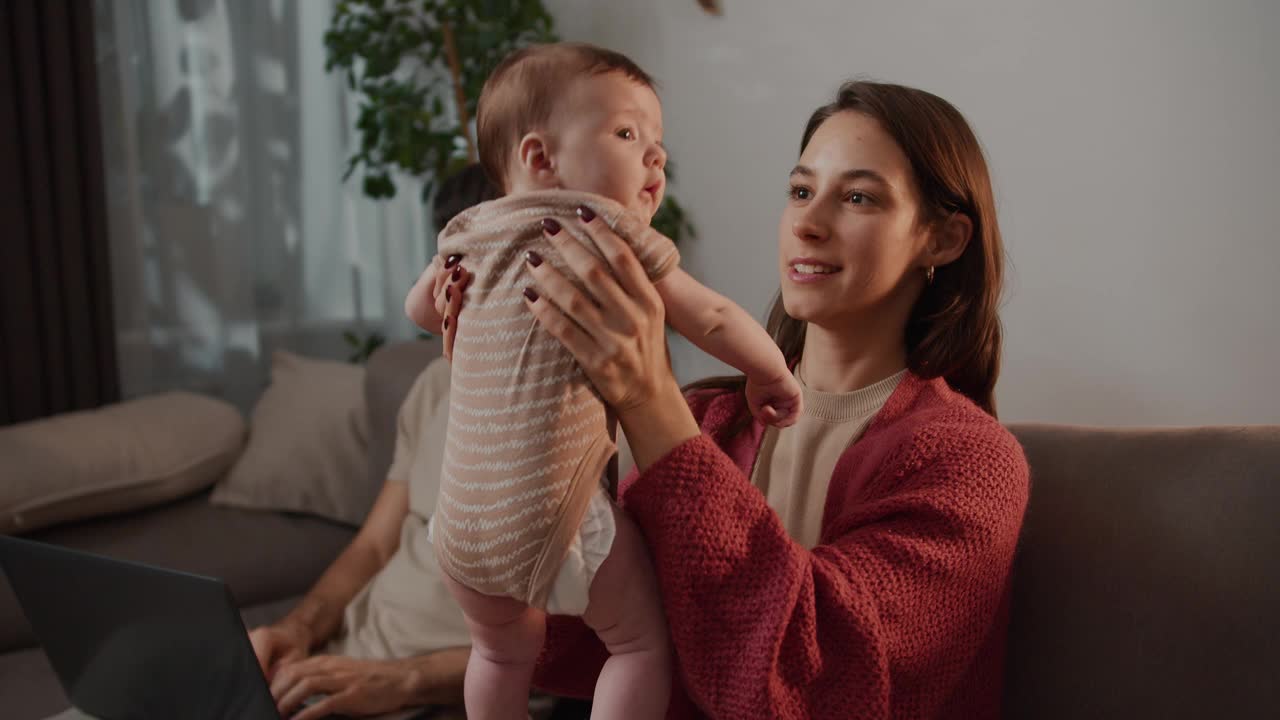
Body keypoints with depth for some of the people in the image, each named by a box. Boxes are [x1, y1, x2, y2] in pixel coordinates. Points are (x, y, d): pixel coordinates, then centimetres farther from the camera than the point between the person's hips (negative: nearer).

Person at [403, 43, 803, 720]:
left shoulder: (473, 238, 12)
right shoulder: (612, 232, -7)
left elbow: (421, 307, 30)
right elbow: (714, 320, -2)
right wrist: (774, 377, 15)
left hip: (461, 522, 7)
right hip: (553, 514, -6)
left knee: (502, 652, 29)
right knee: (644, 641, 15)